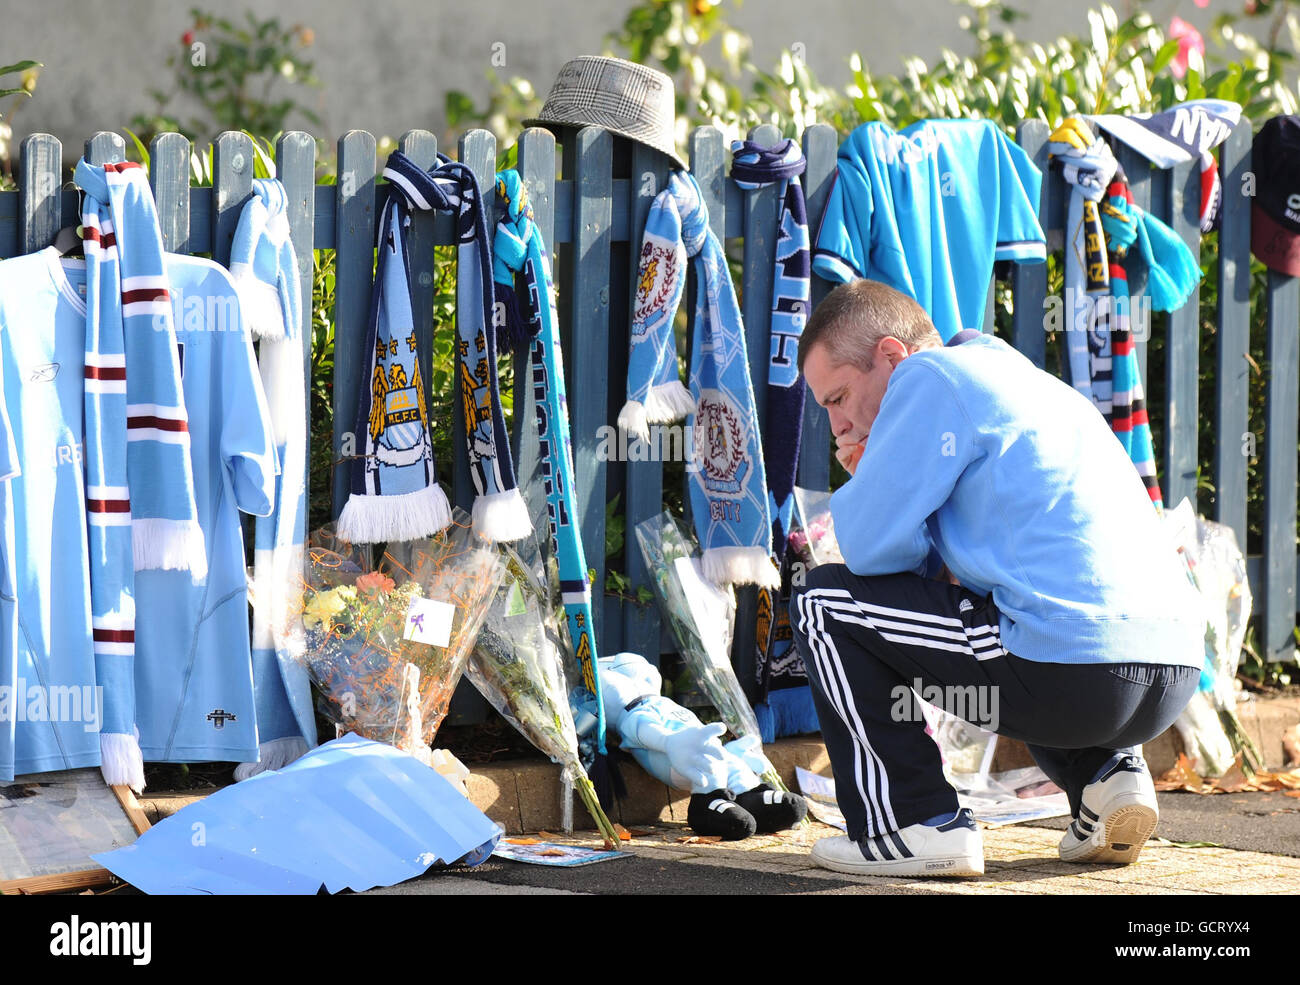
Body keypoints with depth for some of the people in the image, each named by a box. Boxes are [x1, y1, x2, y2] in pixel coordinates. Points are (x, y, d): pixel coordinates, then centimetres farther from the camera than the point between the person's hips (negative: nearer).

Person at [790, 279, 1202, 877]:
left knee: (825, 603, 6)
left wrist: (863, 481, 15)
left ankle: (911, 826, 0)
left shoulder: (929, 376, 0)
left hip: (1069, 673, -9)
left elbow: (868, 548, -5)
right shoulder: (1023, 379, 28)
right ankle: (1105, 775, 18)